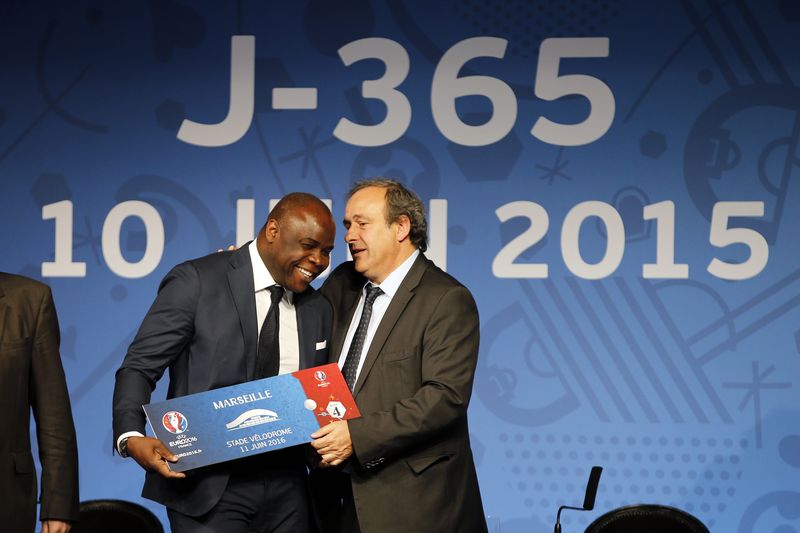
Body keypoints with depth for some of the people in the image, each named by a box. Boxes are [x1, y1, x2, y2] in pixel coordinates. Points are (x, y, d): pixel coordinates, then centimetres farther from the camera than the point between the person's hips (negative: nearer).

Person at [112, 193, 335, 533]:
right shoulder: (196, 283, -6)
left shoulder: (318, 310, 11)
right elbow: (139, 367, -8)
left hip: (286, 490, 5)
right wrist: (132, 437, -25)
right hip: (209, 487, -5)